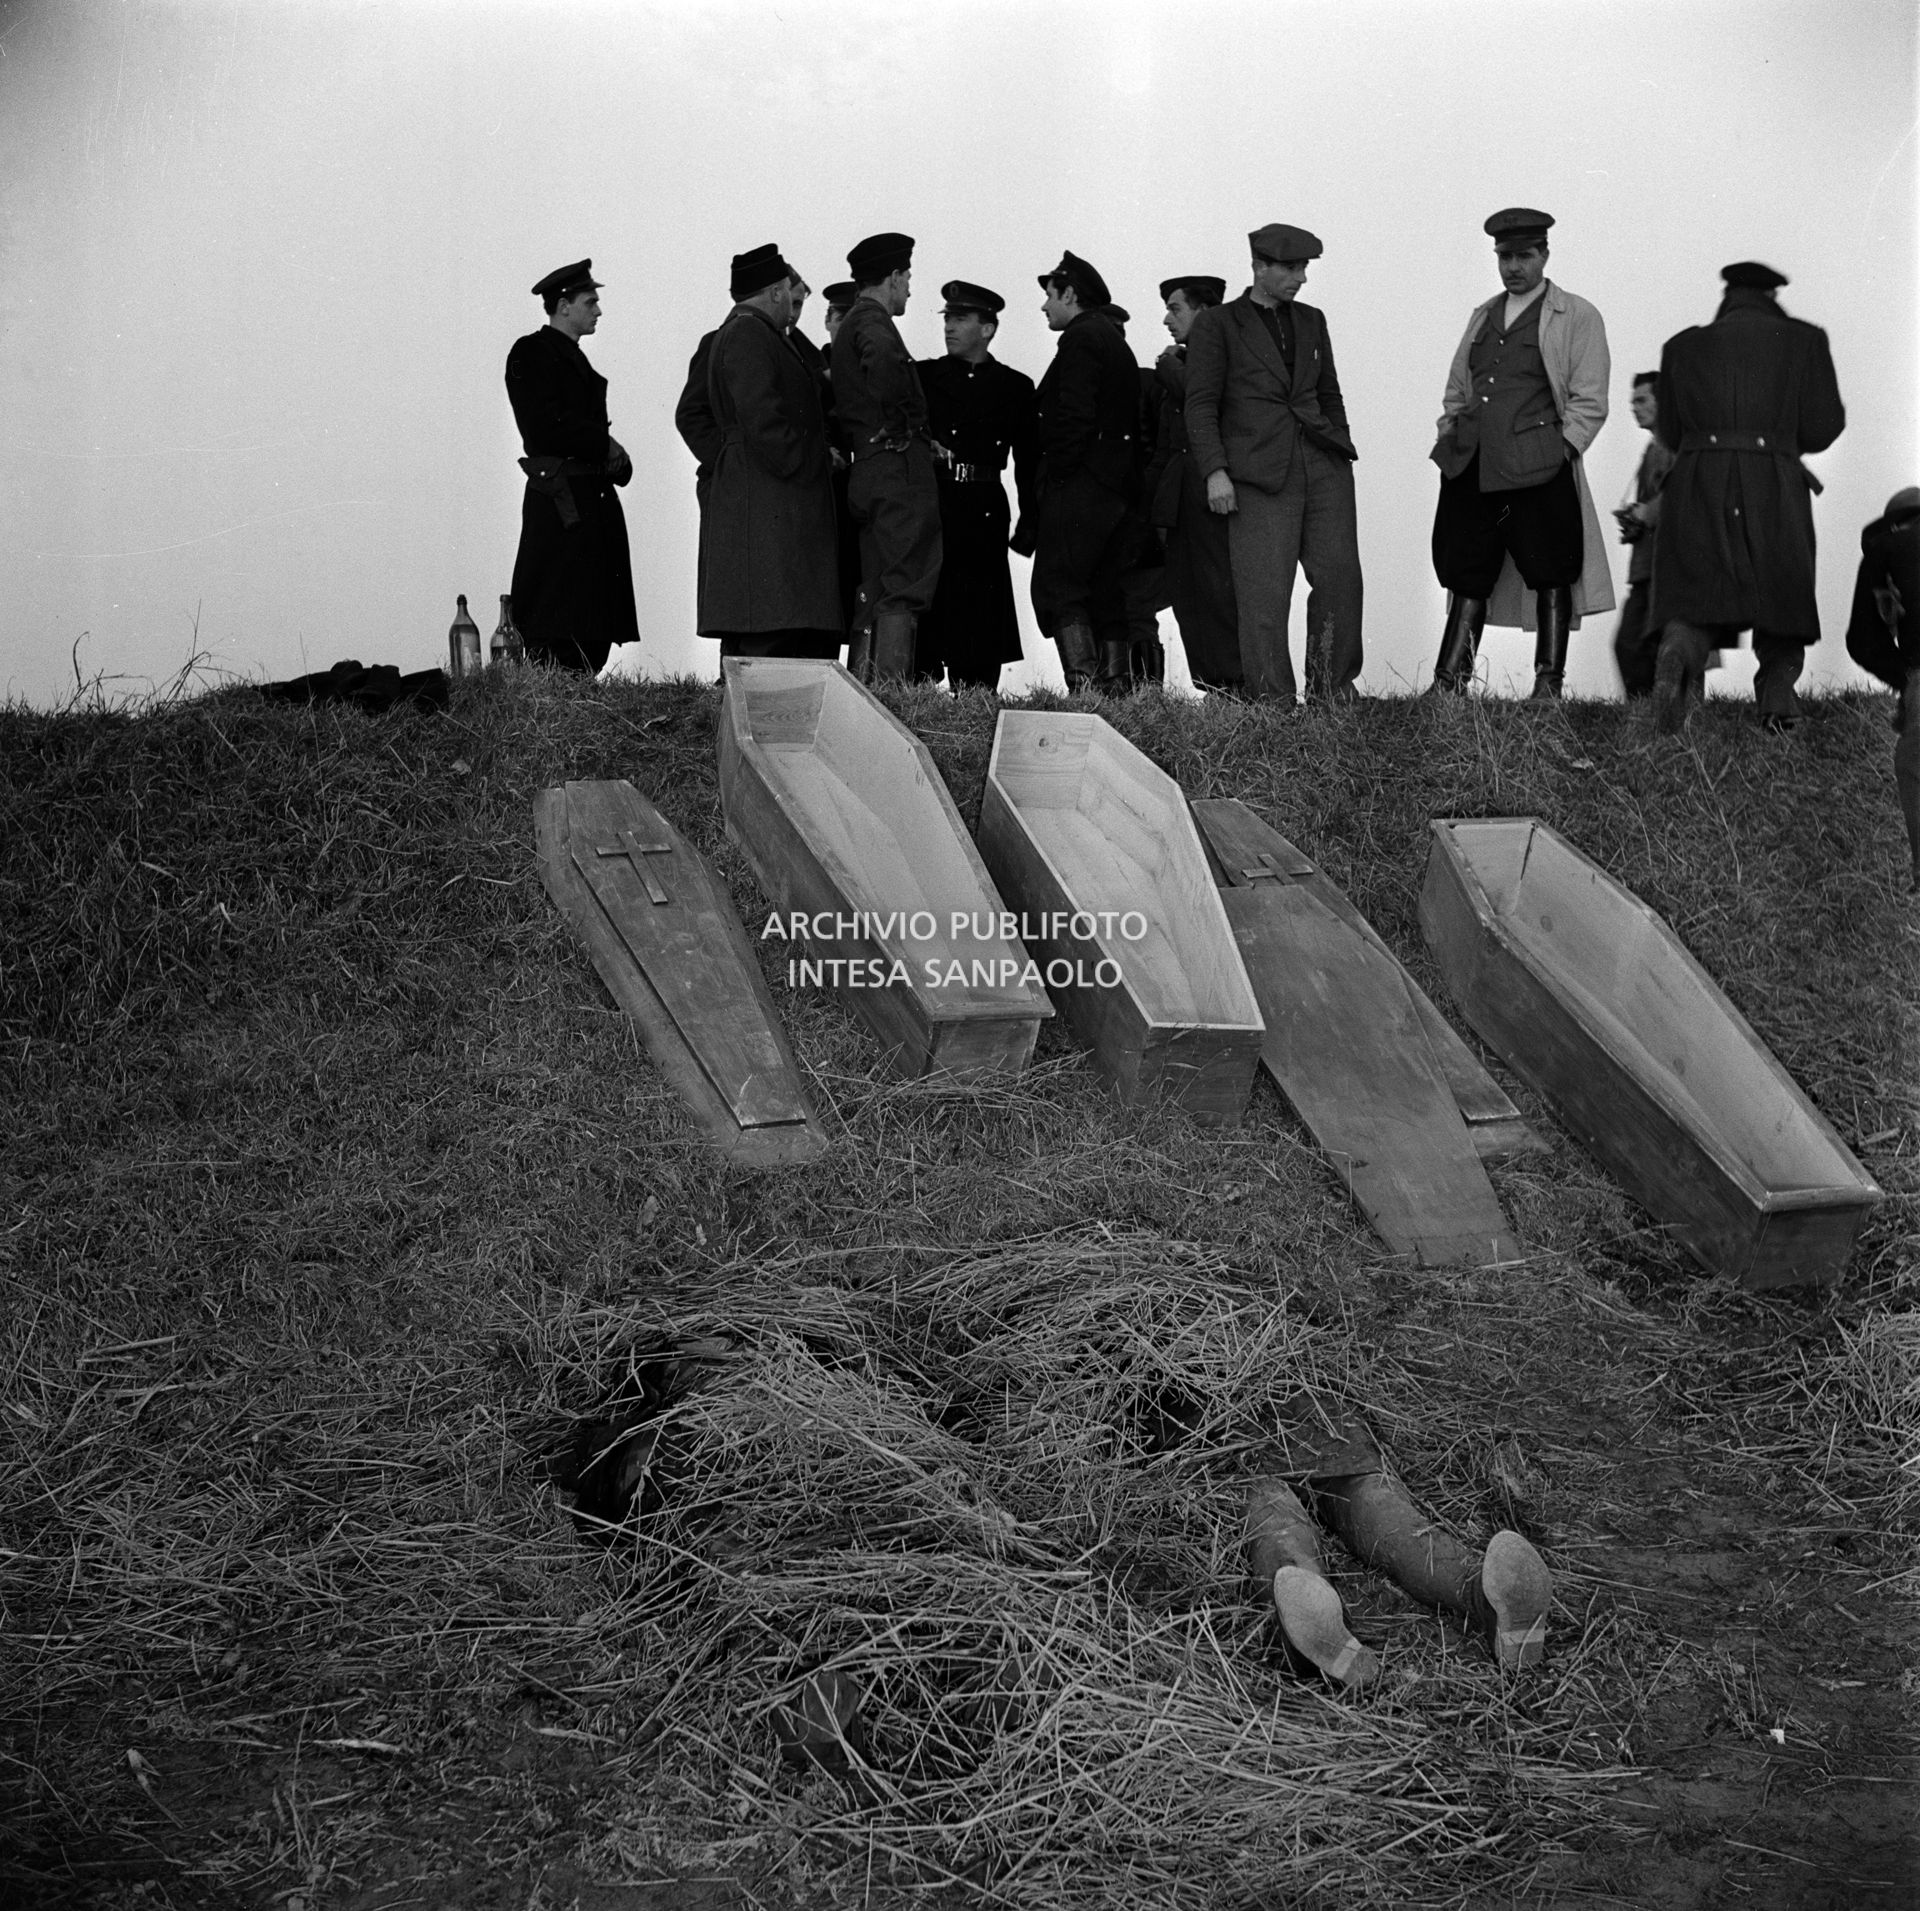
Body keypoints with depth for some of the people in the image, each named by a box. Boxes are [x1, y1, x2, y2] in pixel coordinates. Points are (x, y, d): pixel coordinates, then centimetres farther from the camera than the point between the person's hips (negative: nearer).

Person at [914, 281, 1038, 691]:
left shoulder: (1015, 386, 12)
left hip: (984, 515, 0)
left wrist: (1030, 520, 4)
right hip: (928, 506, 0)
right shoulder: (923, 375, 13)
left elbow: (1029, 461, 10)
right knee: (924, 608, -4)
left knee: (981, 618, 0)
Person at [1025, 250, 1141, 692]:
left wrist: (1055, 476, -15)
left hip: (1078, 485, -10)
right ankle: (1115, 685, 8)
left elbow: (1076, 416, -19)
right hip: (1115, 486, 10)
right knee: (1106, 593, 9)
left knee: (1056, 588, -11)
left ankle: (1084, 684, -19)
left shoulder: (1081, 339, -8)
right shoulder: (1115, 341, 23)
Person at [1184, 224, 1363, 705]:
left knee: (1339, 576, -3)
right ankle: (1272, 700, -1)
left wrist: (1342, 451, 18)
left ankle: (1332, 688, 10)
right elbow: (1201, 404, -1)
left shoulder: (1312, 321, 19)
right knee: (1265, 591, -7)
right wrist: (1215, 472, -11)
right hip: (1260, 472, -4)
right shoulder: (1216, 324, 4)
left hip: (1323, 465, 5)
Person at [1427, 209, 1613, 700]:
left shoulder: (1577, 317, 2)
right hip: (1471, 471, 5)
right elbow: (1456, 392, 24)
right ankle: (1448, 683, 8)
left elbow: (1589, 403, -3)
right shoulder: (1482, 317, 19)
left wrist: (1557, 453, -12)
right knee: (1467, 578, 6)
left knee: (1550, 579, 0)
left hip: (1540, 473, -5)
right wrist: (1449, 440, 10)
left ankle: (1548, 685, 4)